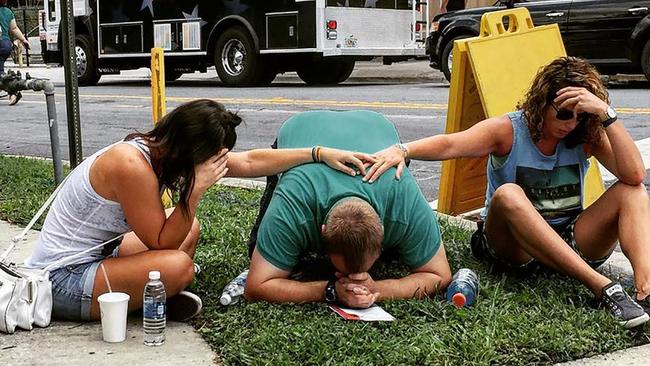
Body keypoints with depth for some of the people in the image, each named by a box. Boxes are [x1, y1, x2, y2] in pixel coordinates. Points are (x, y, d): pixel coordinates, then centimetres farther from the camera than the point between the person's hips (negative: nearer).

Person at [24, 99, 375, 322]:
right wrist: (197, 188, -24)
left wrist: (320, 154, 2)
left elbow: (248, 162, 3)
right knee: (177, 266, -27)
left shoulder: (159, 148, -1)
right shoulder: (132, 165, -27)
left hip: (92, 254, 9)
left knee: (189, 229, 10)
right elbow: (162, 243, -21)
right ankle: (150, 303, 2)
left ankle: (149, 291, -2)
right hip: (62, 280, -9)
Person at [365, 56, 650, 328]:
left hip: (571, 244, 3)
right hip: (515, 245, -3)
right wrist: (403, 150, -45)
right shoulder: (508, 130, -8)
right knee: (508, 194, -35)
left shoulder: (587, 136, -1)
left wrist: (606, 114, -24)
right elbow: (450, 145, -26)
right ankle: (602, 287, -42)